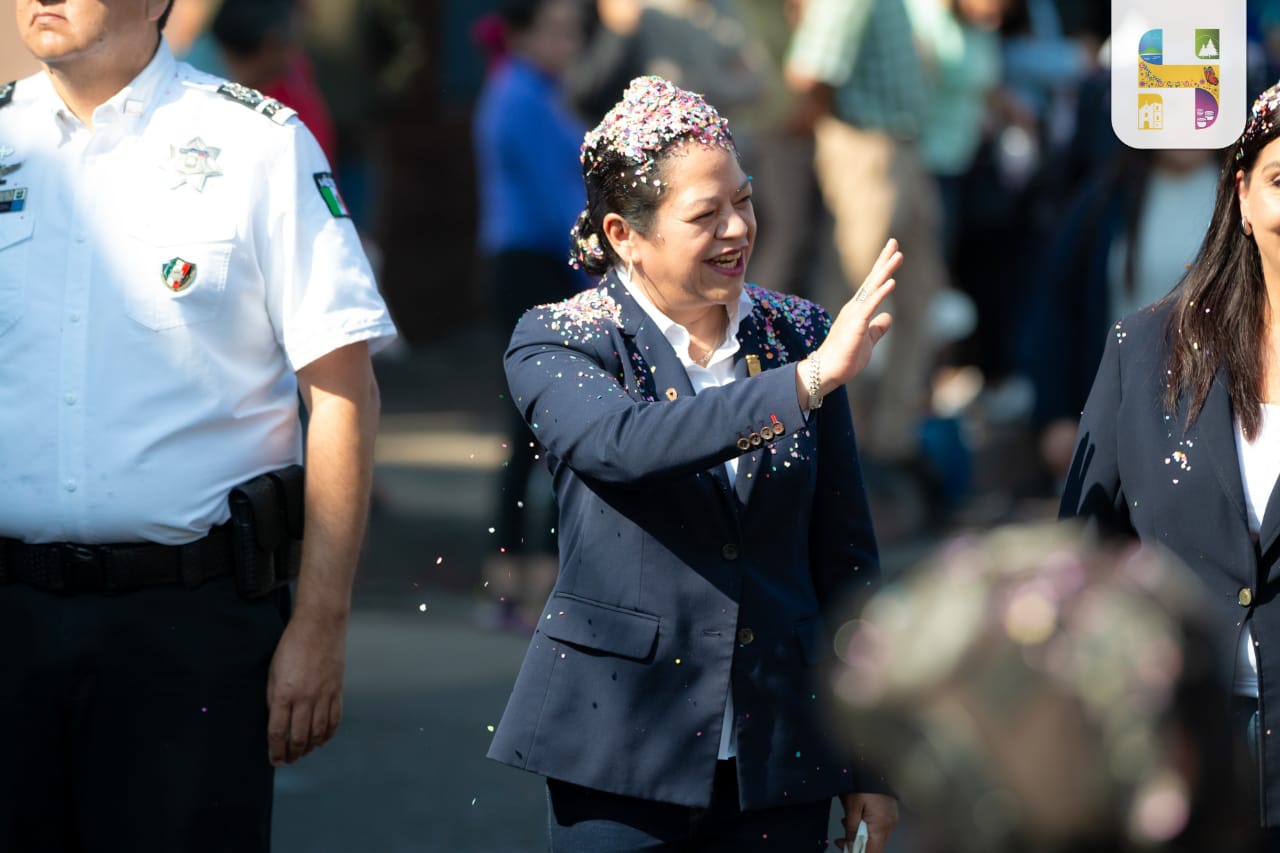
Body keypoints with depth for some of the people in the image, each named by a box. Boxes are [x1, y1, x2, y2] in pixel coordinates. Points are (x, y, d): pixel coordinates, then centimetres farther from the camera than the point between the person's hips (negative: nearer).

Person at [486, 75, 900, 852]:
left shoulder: (798, 334, 6)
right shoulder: (556, 346, -4)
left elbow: (846, 556, 10)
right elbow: (623, 444, -28)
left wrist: (870, 765, 9)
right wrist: (808, 380, -33)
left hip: (779, 752, 3)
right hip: (621, 751, -3)